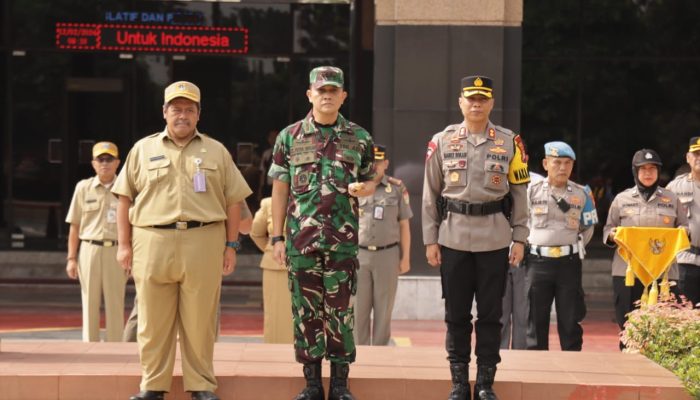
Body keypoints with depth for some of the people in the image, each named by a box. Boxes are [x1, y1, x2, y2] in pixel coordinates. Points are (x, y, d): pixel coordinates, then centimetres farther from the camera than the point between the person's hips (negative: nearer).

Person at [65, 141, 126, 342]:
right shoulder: (83, 188, 7)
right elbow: (75, 226, 8)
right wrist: (71, 258, 4)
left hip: (116, 252, 0)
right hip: (90, 250, 0)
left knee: (115, 305, 2)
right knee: (90, 304, 3)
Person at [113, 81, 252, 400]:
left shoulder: (216, 152, 12)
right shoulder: (143, 149, 12)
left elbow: (233, 201, 11)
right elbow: (125, 198, 11)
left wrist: (231, 245, 4)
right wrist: (124, 244, 5)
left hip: (203, 243, 0)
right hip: (152, 242, 0)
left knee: (200, 320, 1)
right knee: (153, 322, 3)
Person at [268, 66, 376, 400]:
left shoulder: (359, 139, 6)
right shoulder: (290, 137, 5)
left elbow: (370, 182, 14)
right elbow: (280, 190, 6)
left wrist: (362, 189, -11)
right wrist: (277, 237, 0)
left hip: (343, 239, 0)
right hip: (301, 238, 0)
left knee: (341, 310, 1)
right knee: (305, 310, 3)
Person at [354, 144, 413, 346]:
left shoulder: (397, 188, 3)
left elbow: (404, 225, 5)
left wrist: (405, 257, 1)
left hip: (388, 255, -1)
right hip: (358, 254, 1)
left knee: (383, 310, 3)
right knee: (359, 309, 1)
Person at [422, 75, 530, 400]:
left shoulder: (509, 142, 3)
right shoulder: (442, 141, 3)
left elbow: (519, 193, 5)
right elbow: (430, 194, 5)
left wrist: (519, 239, 1)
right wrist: (430, 240, 1)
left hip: (495, 239, 0)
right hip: (454, 238, 0)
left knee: (490, 313, 4)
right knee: (456, 314, 5)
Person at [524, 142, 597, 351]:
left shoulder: (581, 194, 4)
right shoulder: (532, 191, 2)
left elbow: (588, 228, 15)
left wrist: (574, 248, 7)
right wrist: (531, 246, 7)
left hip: (569, 262, 0)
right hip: (538, 261, 0)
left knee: (570, 320, 3)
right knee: (536, 319, 3)